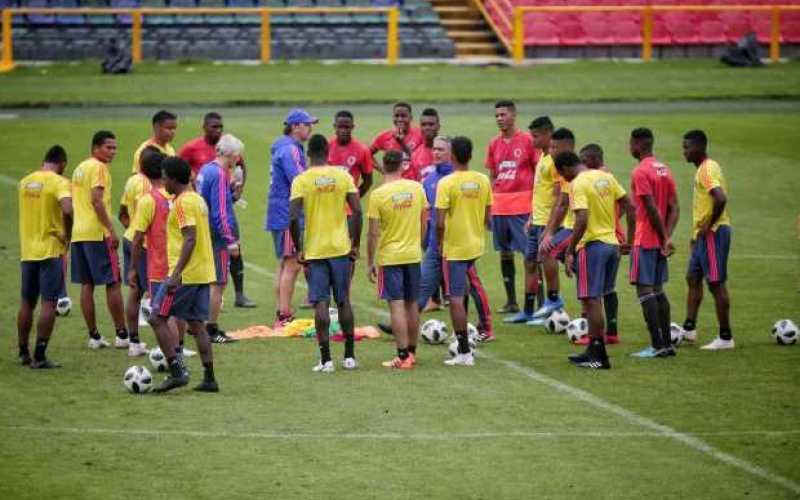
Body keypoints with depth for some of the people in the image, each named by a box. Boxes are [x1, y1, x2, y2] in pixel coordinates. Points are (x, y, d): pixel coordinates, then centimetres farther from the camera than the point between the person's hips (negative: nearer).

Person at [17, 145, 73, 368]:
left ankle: (23, 352, 23)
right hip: (51, 250, -6)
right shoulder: (59, 182, -11)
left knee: (27, 302, 16)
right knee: (49, 303, -3)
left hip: (27, 251, 6)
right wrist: (67, 235, -13)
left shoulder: (25, 181, 10)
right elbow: (67, 210, -26)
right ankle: (39, 356, -6)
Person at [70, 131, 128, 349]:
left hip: (78, 233, 8)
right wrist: (111, 230, -19)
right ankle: (122, 335, 0)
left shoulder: (80, 168, 17)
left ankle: (94, 336, 9)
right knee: (113, 283, -2)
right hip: (97, 233, -8)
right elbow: (96, 200, -19)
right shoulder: (98, 168, -10)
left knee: (87, 285, 8)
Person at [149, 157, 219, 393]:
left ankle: (177, 371, -10)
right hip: (204, 274, 9)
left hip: (185, 274, -9)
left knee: (158, 318, -4)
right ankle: (209, 379, 8)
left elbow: (190, 239, -22)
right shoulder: (198, 199, 16)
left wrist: (176, 274, -26)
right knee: (196, 324, 11)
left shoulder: (183, 202, -13)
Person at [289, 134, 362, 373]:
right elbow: (357, 211, -5)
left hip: (314, 250, -2)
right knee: (343, 301, 13)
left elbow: (293, 217, -13)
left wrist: (299, 249, -3)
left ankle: (325, 359, -4)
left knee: (320, 303, 0)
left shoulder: (301, 180, -6)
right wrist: (355, 244, 5)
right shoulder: (343, 176, 0)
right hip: (341, 247, 2)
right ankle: (349, 356, 16)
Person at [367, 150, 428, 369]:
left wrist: (370, 263, -3)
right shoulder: (416, 188, -1)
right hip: (413, 254, 4)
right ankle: (412, 352, 24)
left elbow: (374, 233, -11)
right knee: (412, 305, 14)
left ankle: (403, 356, -6)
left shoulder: (378, 194, -13)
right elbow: (423, 223, 8)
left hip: (389, 256, -4)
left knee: (397, 306, -3)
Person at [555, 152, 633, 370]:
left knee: (591, 300, -2)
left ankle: (599, 356, -1)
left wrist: (570, 252, -18)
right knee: (595, 299, 16)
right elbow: (628, 207, 11)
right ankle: (593, 351, 19)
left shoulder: (578, 184, -13)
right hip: (612, 244, 8)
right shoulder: (606, 177, 10)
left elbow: (582, 220, -23)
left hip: (592, 244, -8)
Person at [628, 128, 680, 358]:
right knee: (658, 289, 14)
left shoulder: (640, 172, -14)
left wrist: (664, 237, -13)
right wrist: (667, 236, 1)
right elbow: (674, 208, 8)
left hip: (645, 241, -8)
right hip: (660, 241, 8)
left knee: (645, 290, -6)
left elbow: (652, 208, -19)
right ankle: (667, 343, 13)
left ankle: (657, 346, -10)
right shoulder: (665, 170, 12)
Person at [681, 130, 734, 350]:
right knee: (693, 279, 14)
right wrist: (697, 234, 22)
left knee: (716, 283, -6)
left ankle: (725, 338, -2)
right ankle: (689, 328, 18)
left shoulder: (707, 169, -16)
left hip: (713, 233, -10)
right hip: (704, 235, 11)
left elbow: (721, 199, -30)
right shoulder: (702, 169, 16)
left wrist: (708, 226, -21)